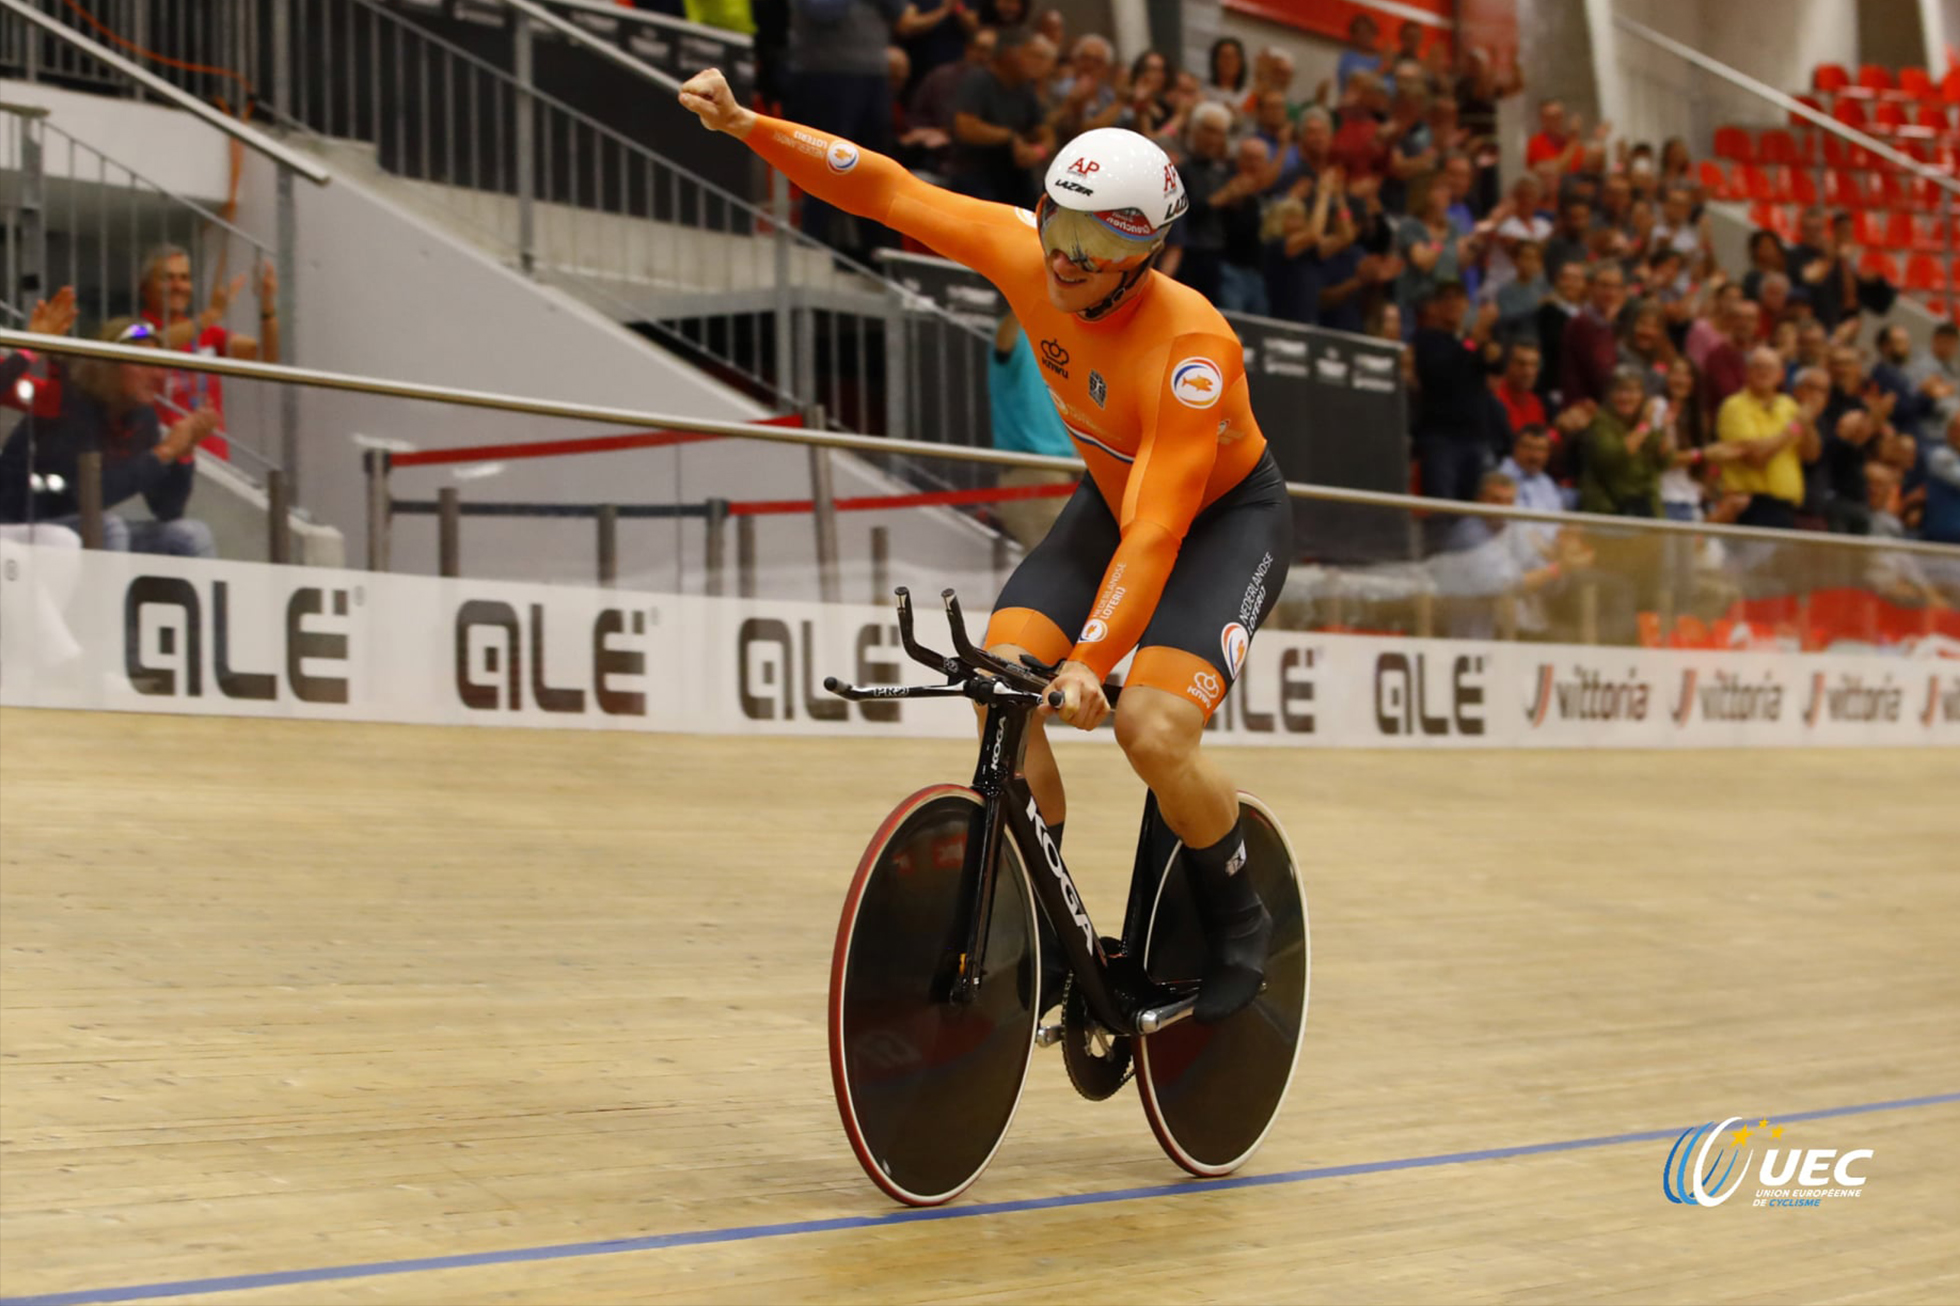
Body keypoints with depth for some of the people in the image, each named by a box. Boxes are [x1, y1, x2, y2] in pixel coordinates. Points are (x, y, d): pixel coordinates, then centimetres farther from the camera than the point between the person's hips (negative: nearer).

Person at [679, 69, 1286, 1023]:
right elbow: (890, 193, -11)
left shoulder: (1190, 350, -36)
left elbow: (1156, 530, -41)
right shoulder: (1025, 251, -20)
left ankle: (1239, 924, 2)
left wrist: (1088, 662, -49)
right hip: (1109, 498, 6)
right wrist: (748, 126, -19)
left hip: (1226, 517, -6)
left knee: (1153, 729, -25)